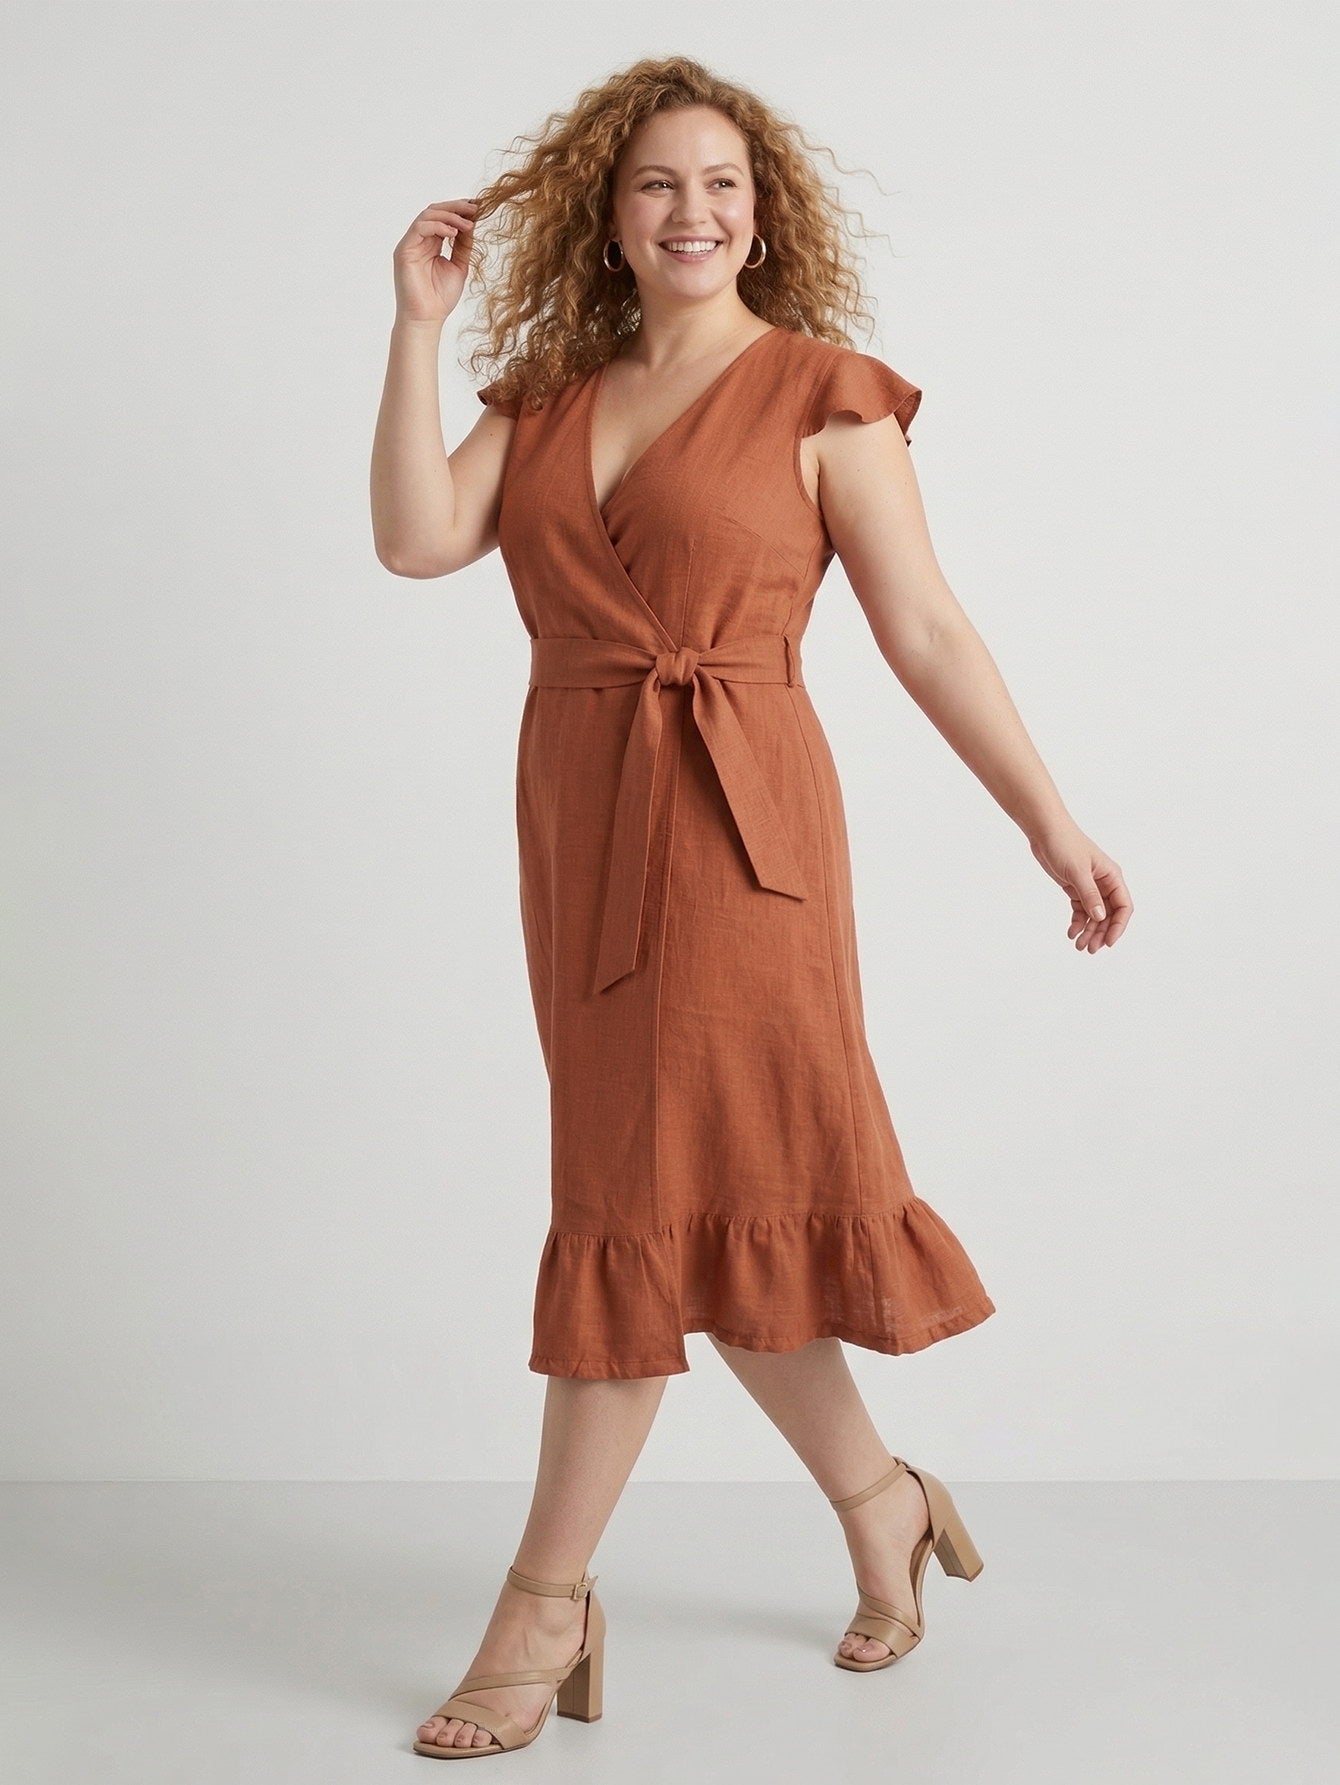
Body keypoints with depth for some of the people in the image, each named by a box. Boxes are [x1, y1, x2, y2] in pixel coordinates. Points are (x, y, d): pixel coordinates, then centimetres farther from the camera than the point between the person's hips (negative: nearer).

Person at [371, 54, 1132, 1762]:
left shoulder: (820, 396, -2)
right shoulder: (549, 395, 12)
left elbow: (926, 631, -3)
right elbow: (415, 539, -3)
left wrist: (1052, 825, -5)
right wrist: (418, 325, -3)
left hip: (733, 822, -6)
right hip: (576, 820, 6)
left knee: (651, 1190, -4)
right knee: (715, 1199, 12)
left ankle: (547, 1598, 5)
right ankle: (881, 1505, 30)